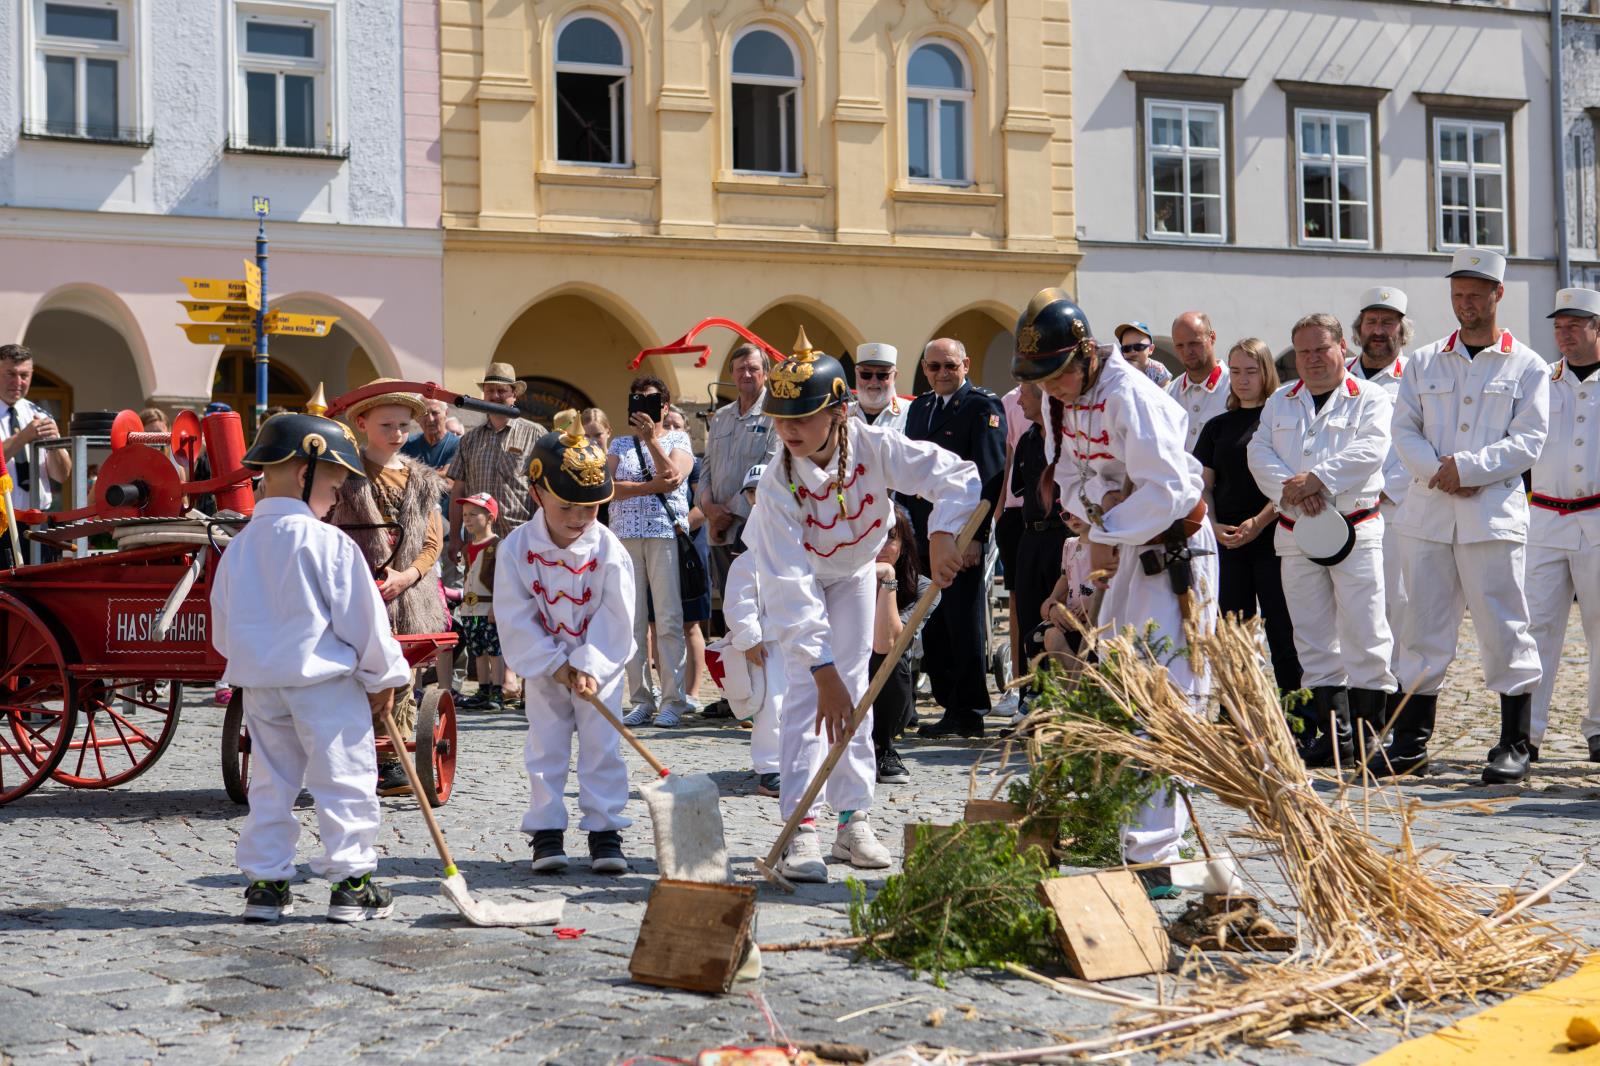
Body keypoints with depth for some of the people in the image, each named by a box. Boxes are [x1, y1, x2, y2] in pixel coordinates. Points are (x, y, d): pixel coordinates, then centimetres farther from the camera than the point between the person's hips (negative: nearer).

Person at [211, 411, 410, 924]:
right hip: (326, 679, -6)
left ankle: (265, 882, 15)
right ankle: (351, 884, 5)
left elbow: (223, 627, 14)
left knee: (270, 784, 14)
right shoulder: (327, 543, -13)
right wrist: (383, 677, 1)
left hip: (259, 683, 6)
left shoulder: (239, 546, 7)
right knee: (345, 780, 3)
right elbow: (362, 617, -10)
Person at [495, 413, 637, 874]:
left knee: (602, 748, -1)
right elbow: (514, 616, -12)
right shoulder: (519, 547, -12)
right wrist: (555, 664, -16)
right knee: (546, 747, 3)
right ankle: (546, 832, 9)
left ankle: (605, 830, 6)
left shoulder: (607, 547, -13)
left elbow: (616, 615, -13)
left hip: (599, 667, 0)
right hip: (544, 668, 1)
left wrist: (590, 666, -20)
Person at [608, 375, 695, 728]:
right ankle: (641, 701, 4)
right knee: (632, 621, 0)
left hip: (666, 535, -3)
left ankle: (673, 701, -6)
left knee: (669, 621, -8)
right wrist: (651, 486, -9)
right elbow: (607, 487, 0)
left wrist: (651, 438, -10)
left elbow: (672, 475, -9)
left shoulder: (678, 440, 11)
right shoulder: (620, 444, 17)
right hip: (625, 536, 3)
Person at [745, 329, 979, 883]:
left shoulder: (874, 447, -31)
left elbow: (959, 475, -31)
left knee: (853, 686, 3)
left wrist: (941, 536, -49)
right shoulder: (777, 485, -36)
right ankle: (802, 828, -15)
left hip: (855, 572, 2)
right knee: (806, 689, -15)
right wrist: (822, 671, -41)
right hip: (799, 574, -2)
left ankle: (853, 820, 11)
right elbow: (792, 587, -37)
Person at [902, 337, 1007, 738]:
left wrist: (976, 535, -18)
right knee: (933, 627, 9)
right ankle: (953, 707, 18)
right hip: (926, 535, 7)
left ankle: (968, 713, 5)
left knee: (963, 626, -2)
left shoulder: (983, 407, -7)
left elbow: (991, 476, -13)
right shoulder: (919, 407, 16)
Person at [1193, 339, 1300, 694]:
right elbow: (1204, 484, 14)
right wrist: (1213, 526, -3)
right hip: (1227, 543, 5)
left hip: (1272, 537, -5)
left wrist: (1258, 523, -15)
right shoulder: (1218, 426, 15)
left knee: (1282, 633, -6)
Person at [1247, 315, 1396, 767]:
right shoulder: (1279, 403, 16)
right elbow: (1259, 452, 4)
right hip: (1296, 533, 4)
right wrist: (1289, 488, -14)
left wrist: (1316, 479, -20)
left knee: (1364, 633, -6)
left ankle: (1368, 732, 2)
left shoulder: (1370, 399, 3)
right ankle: (1334, 733, 9)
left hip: (1355, 528, -4)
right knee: (1314, 639, 4)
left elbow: (1369, 450, -13)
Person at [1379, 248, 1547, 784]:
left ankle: (1515, 745, 6)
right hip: (1427, 513, 3)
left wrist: (1467, 467, -14)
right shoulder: (1424, 362, 14)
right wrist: (1438, 472, -10)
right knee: (1423, 626, 5)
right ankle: (1411, 742, 12)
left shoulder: (1527, 367, 6)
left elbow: (1529, 440, -3)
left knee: (1503, 629, -3)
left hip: (1494, 514, -3)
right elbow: (1404, 428, 7)